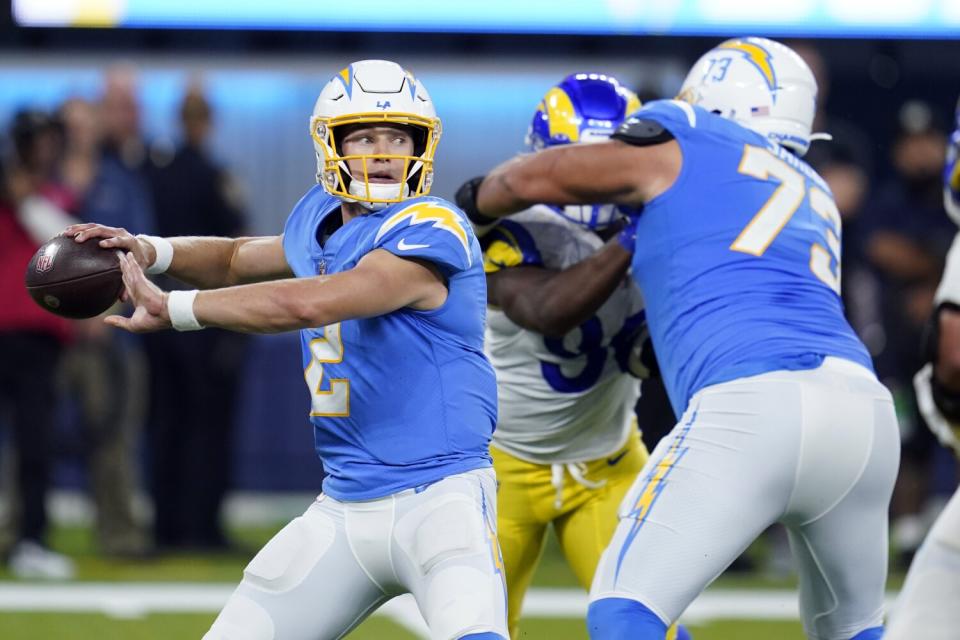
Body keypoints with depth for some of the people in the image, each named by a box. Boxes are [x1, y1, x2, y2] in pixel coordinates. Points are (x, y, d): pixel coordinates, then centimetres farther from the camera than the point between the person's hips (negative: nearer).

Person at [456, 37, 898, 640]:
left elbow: (528, 179, 24)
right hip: (864, 407, 6)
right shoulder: (816, 196, 31)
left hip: (754, 407, -6)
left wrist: (474, 200, 44)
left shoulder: (680, 150, 15)